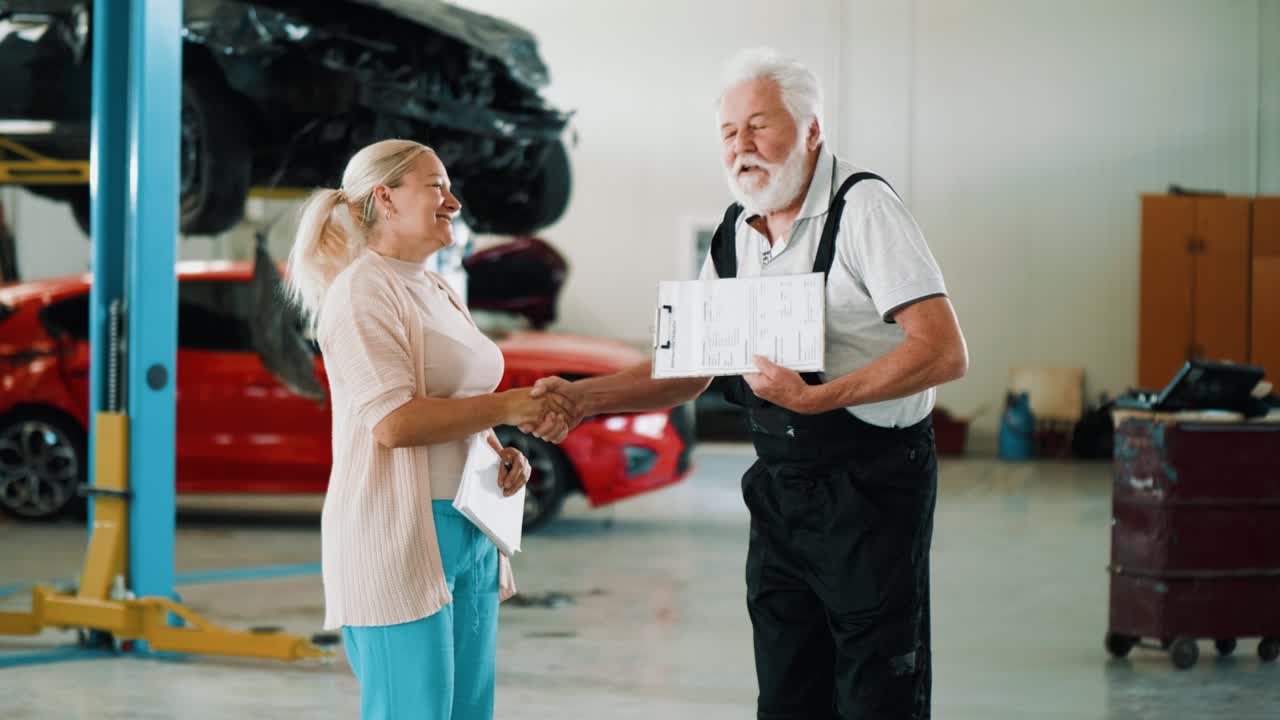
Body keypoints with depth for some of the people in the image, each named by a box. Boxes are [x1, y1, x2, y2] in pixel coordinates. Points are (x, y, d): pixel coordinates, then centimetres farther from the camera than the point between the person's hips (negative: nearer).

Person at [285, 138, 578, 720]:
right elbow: (394, 421, -20)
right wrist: (508, 407, -15)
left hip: (470, 535, 9)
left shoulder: (440, 293, 17)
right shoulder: (363, 291, -10)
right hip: (398, 537, -9)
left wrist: (502, 456, 5)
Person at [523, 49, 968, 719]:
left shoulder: (862, 207, -14)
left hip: (872, 486, -7)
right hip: (779, 488, 7)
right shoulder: (734, 235, 7)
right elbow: (686, 372, 11)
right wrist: (580, 397, -4)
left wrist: (816, 397, -28)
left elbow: (944, 352, -21)